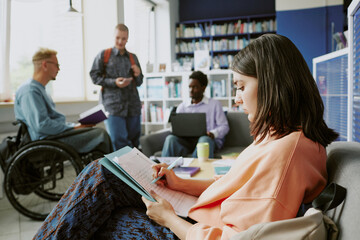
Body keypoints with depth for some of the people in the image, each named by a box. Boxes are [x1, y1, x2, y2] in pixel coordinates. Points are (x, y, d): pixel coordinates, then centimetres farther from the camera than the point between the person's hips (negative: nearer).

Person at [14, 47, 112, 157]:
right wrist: (73, 127, -16)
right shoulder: (30, 91, -14)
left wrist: (75, 125, 10)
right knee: (101, 135, -17)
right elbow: (41, 125, -24)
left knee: (99, 131, 5)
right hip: (47, 140, -11)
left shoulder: (40, 89, 22)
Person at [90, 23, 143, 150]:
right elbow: (94, 76, 0)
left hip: (133, 105, 4)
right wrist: (114, 82, -12)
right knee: (118, 141, -9)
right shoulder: (104, 55, 7)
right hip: (113, 104, -4)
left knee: (134, 140, 7)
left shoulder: (133, 57, 18)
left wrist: (138, 75, -2)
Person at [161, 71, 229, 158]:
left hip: (208, 139, -2)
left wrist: (213, 133, -15)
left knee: (205, 140, -39)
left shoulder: (214, 104, 13)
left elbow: (224, 126, 7)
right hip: (186, 140, 2)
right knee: (171, 138, -29)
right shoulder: (182, 106, 21)